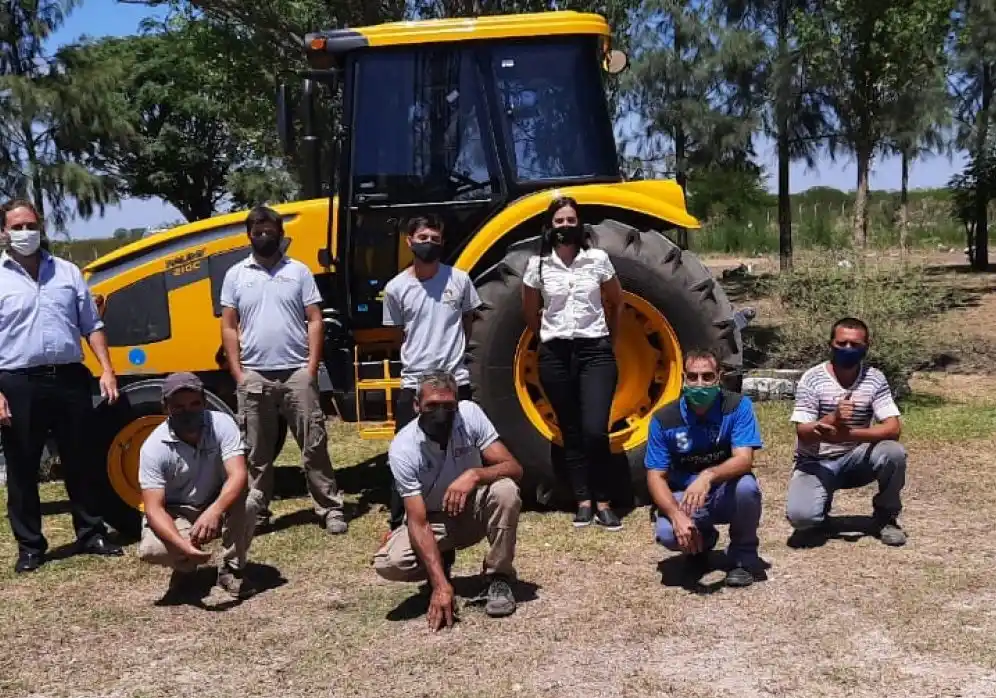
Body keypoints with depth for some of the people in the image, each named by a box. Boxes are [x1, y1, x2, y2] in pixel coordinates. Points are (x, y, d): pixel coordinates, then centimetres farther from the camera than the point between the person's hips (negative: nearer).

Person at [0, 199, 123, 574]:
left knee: (81, 463, 10)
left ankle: (91, 534, 23)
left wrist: (106, 369, 2)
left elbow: (91, 326, 12)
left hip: (70, 378, 2)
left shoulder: (67, 272, 9)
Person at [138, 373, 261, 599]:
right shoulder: (154, 447, -22)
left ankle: (231, 568, -8)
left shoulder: (221, 424, -20)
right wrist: (182, 544, -44)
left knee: (248, 497, -31)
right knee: (151, 549, -30)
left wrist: (214, 511, -51)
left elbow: (238, 475, -31)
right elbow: (154, 508, -26)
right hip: (175, 514, -1)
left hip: (220, 504, 1)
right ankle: (186, 565, 8)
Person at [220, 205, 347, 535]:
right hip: (254, 375, 1)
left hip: (297, 373, -1)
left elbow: (314, 321, 2)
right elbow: (228, 328, 6)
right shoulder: (236, 275, 6)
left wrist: (312, 368, -6)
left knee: (314, 445, 2)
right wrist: (238, 374, -2)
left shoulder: (299, 271, 5)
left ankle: (330, 509, 7)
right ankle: (256, 512, 19)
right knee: (257, 451, 9)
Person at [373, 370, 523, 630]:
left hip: (474, 512, 1)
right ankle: (440, 564, 7)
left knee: (505, 490, -32)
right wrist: (440, 585, -39)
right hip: (432, 519, -1)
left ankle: (499, 579, -13)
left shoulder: (470, 413, -20)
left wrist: (475, 475, -42)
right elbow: (419, 522, -29)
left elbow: (514, 468, -21)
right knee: (389, 563, -28)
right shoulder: (403, 449, -26)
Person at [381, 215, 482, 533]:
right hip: (413, 384, -1)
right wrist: (418, 356, 9)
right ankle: (398, 522, 11)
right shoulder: (396, 288, -3)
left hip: (456, 381, 1)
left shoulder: (459, 279, -2)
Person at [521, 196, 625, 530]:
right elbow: (530, 313, 14)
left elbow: (616, 303, 14)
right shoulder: (537, 265, 0)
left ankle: (603, 502, 1)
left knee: (595, 430, -13)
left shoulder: (598, 259, -1)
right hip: (555, 356, 1)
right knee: (571, 432, 7)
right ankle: (583, 501, 17)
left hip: (595, 352, -1)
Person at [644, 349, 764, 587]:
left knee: (746, 486, -35)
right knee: (666, 533, -30)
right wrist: (677, 515, -30)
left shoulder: (738, 406, -14)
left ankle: (743, 556, -5)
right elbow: (656, 477, -11)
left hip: (727, 495, 0)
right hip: (683, 498, 1)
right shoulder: (664, 419, -12)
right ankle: (701, 542, 11)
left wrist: (708, 476, -46)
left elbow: (744, 460, -25)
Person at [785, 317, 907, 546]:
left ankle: (886, 517, -2)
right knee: (801, 516, -29)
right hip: (815, 463, -2)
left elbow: (893, 428, -17)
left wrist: (848, 434, -34)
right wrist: (833, 419, -41)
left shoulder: (875, 379, -8)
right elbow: (803, 435, -20)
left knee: (894, 452, -29)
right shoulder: (812, 379, -15)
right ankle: (822, 504, 11)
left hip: (855, 459, 2)